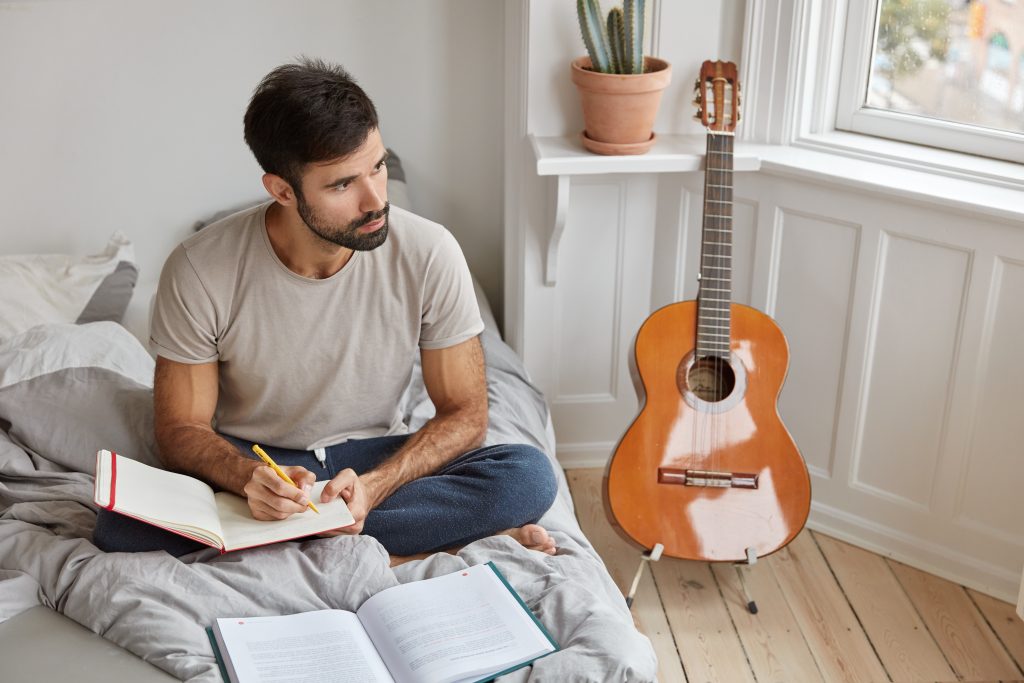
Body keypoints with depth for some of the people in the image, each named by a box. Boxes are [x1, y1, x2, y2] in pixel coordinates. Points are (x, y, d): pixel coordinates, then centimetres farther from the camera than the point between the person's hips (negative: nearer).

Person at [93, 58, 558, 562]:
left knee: (528, 477, -26)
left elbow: (464, 414, -9)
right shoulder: (200, 271, -17)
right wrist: (249, 478, -31)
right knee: (122, 527, -32)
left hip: (375, 461, 0)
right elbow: (180, 427, -8)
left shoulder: (428, 255, -16)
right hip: (249, 464, 1)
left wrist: (373, 486, -27)